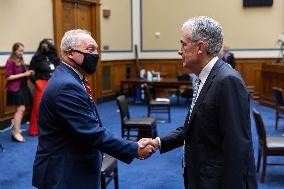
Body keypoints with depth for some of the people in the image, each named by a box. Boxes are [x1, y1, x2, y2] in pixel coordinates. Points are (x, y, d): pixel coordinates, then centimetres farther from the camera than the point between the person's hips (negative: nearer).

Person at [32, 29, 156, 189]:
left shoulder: (69, 78, 7)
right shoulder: (66, 86, -24)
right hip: (64, 176, -9)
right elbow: (93, 133, -26)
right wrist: (135, 150, -19)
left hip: (76, 168, 9)